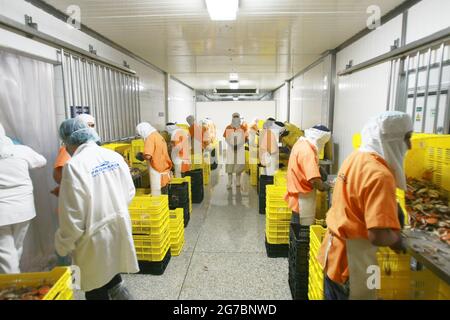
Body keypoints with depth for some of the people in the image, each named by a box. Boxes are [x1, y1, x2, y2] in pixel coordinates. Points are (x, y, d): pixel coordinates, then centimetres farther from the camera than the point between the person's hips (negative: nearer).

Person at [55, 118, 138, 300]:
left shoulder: (74, 166, -21)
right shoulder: (115, 156, -3)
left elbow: (73, 216, -18)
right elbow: (130, 192, 6)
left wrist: (62, 247, -2)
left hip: (96, 238, -5)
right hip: (118, 228, 6)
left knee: (97, 292, 16)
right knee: (111, 278, 27)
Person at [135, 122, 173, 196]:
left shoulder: (150, 138, -14)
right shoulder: (158, 136, 12)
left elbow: (148, 156, -25)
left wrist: (141, 156, -4)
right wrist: (144, 155, 16)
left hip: (158, 171, -9)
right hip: (164, 169, 9)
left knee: (157, 195, 0)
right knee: (163, 195, 16)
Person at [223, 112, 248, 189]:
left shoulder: (243, 128, 2)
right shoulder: (228, 128, 1)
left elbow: (245, 138, 3)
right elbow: (226, 138, 3)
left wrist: (239, 144, -13)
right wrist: (231, 144, -13)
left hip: (240, 148, 1)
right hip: (230, 148, 0)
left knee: (239, 164, -1)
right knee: (229, 165, -5)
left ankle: (238, 181, 15)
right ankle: (229, 182, 3)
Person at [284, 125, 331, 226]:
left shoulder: (301, 144, 7)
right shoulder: (307, 151, -25)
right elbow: (314, 180, -32)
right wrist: (325, 187, -12)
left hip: (298, 196, 10)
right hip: (303, 199, -10)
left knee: (298, 229, 21)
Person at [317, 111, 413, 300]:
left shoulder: (355, 157, 1)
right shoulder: (379, 175, -26)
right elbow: (379, 235, -31)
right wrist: (396, 239, -10)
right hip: (351, 263, -7)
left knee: (333, 295, 23)